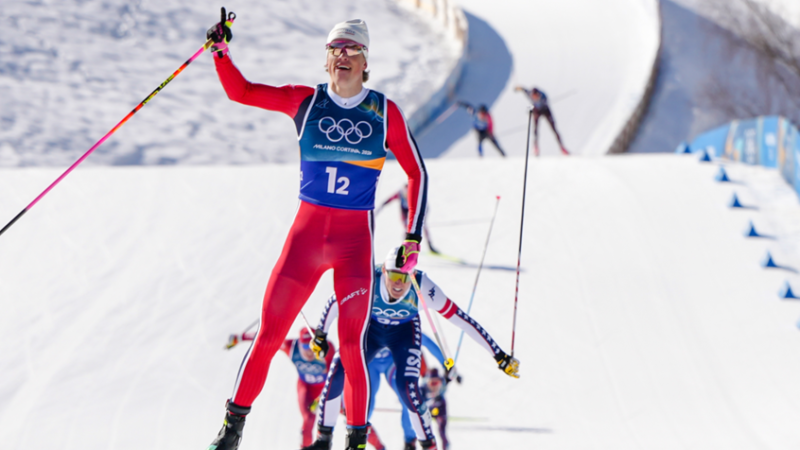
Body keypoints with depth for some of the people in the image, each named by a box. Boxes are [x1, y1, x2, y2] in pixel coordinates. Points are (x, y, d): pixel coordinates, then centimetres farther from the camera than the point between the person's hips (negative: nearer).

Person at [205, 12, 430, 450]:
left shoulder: (385, 112, 0)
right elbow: (240, 91, 7)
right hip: (306, 232, 1)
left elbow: (417, 174, 7)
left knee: (351, 345, -5)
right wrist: (221, 51, -10)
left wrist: (413, 237, 2)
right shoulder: (306, 101, 4)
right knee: (268, 334, -2)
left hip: (355, 240, -1)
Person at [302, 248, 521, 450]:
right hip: (370, 327, 1)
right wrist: (320, 334, 1)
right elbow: (335, 302, -14)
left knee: (407, 387, -20)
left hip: (404, 332, -1)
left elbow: (459, 318, -31)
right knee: (338, 373, -16)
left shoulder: (422, 287, -35)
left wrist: (499, 356, -29)